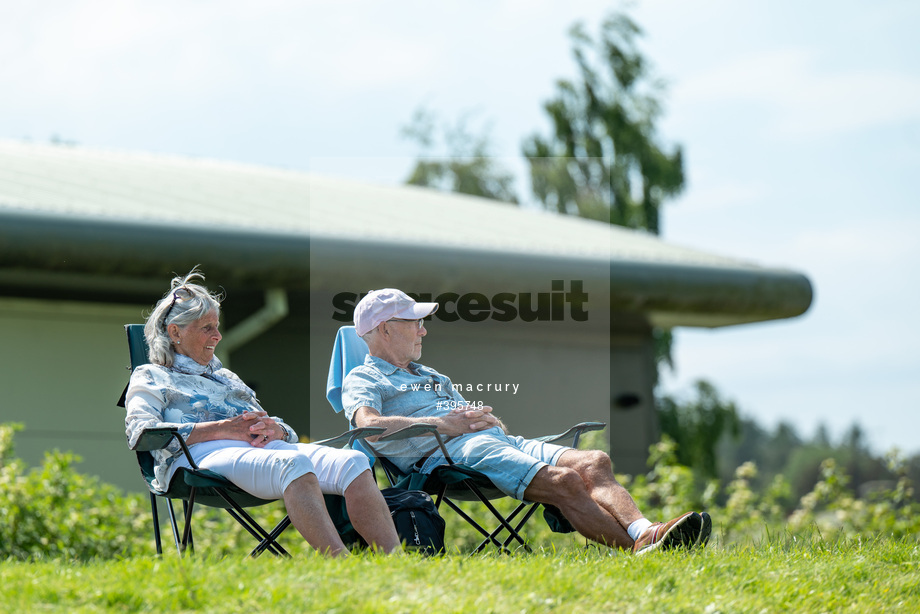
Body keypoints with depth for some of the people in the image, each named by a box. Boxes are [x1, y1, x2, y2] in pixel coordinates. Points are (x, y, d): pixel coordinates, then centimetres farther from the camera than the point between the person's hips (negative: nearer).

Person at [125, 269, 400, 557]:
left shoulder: (226, 377, 38)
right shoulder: (150, 377, 21)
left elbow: (288, 432, 30)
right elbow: (141, 433, -2)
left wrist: (276, 430, 1)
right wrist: (222, 429, -10)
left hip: (263, 448, 6)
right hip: (202, 456, -6)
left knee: (353, 463, -23)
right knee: (294, 464, -39)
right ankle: (340, 561, -57)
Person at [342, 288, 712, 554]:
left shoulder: (430, 376, 38)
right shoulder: (363, 379, 11)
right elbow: (368, 424, -12)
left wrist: (484, 416, 5)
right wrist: (445, 424, -14)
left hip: (498, 438, 8)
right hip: (449, 451, -8)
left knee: (594, 463, -19)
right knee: (564, 481, -30)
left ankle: (644, 532, -42)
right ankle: (639, 549, -41)